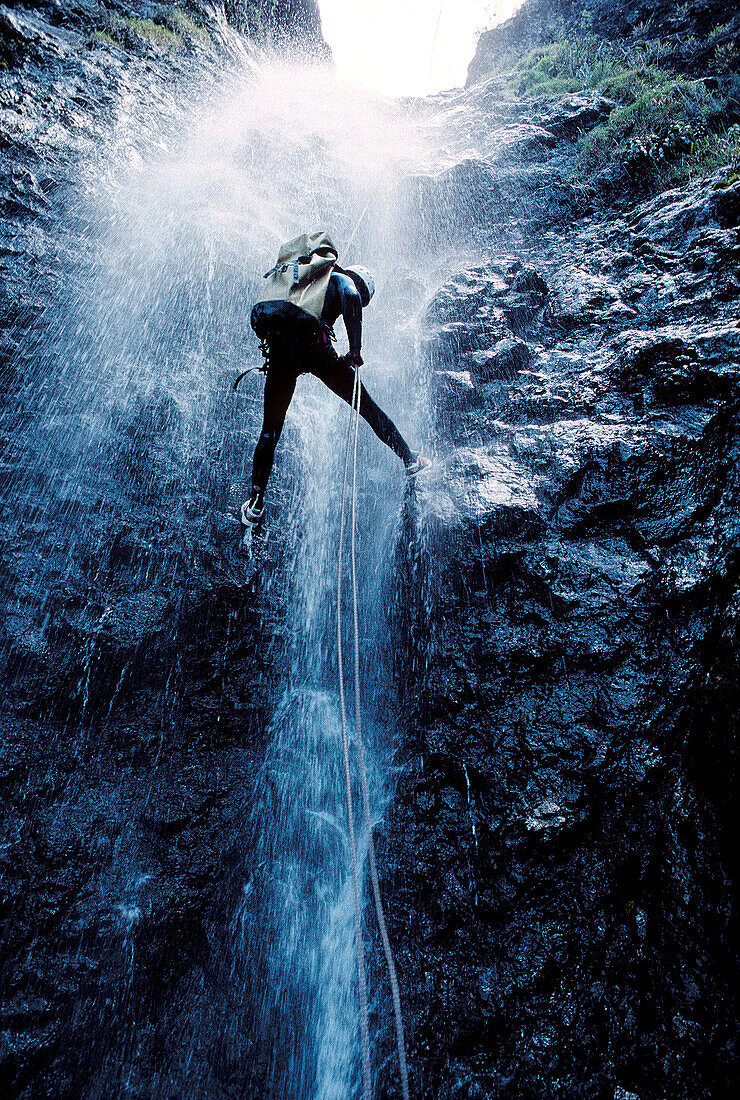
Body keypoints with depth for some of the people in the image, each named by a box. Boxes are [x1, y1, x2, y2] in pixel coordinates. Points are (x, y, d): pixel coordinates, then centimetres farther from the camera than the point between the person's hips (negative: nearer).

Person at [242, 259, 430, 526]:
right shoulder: (342, 280, 15)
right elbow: (351, 298, -10)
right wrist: (355, 349, -10)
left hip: (278, 350, 5)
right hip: (313, 345, -5)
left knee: (270, 428, 12)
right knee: (366, 405, 10)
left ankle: (256, 502, 13)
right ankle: (409, 459, 15)